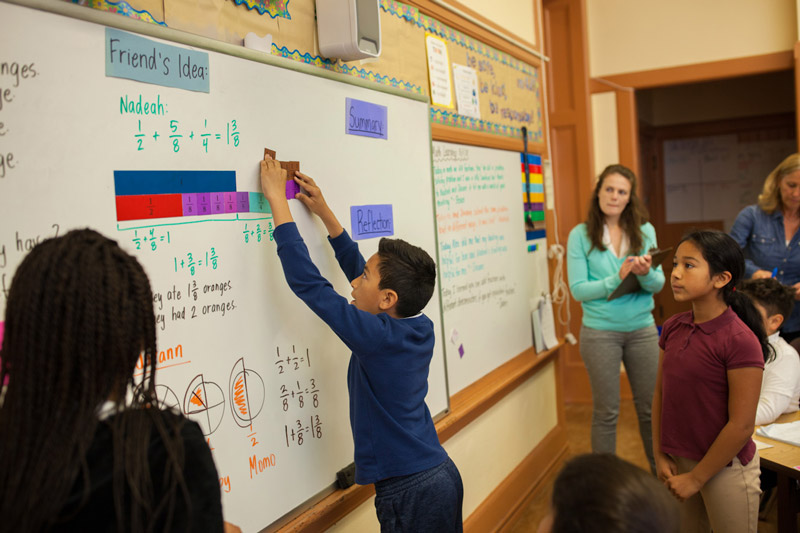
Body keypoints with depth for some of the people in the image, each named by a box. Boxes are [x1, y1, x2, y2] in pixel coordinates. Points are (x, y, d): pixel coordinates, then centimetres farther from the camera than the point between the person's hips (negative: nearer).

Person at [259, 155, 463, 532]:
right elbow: (355, 266, 13)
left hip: (410, 492, -8)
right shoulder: (420, 330, 1)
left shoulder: (376, 336, -21)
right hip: (443, 475, 8)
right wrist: (324, 212, 19)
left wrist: (277, 200, -12)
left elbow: (307, 281, -19)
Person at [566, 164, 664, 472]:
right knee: (606, 412, 7)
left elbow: (658, 284, -1)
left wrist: (645, 274, -23)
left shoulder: (645, 231, 3)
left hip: (642, 330, 3)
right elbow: (578, 290, -10)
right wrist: (618, 278, -21)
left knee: (651, 406, 13)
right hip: (600, 332, -2)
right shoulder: (581, 235, -4)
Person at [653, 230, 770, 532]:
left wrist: (696, 478, -13)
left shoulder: (740, 340, -21)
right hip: (678, 461, 6)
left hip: (724, 468, -6)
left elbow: (741, 427, -19)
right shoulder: (673, 328, -1)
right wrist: (660, 456, 0)